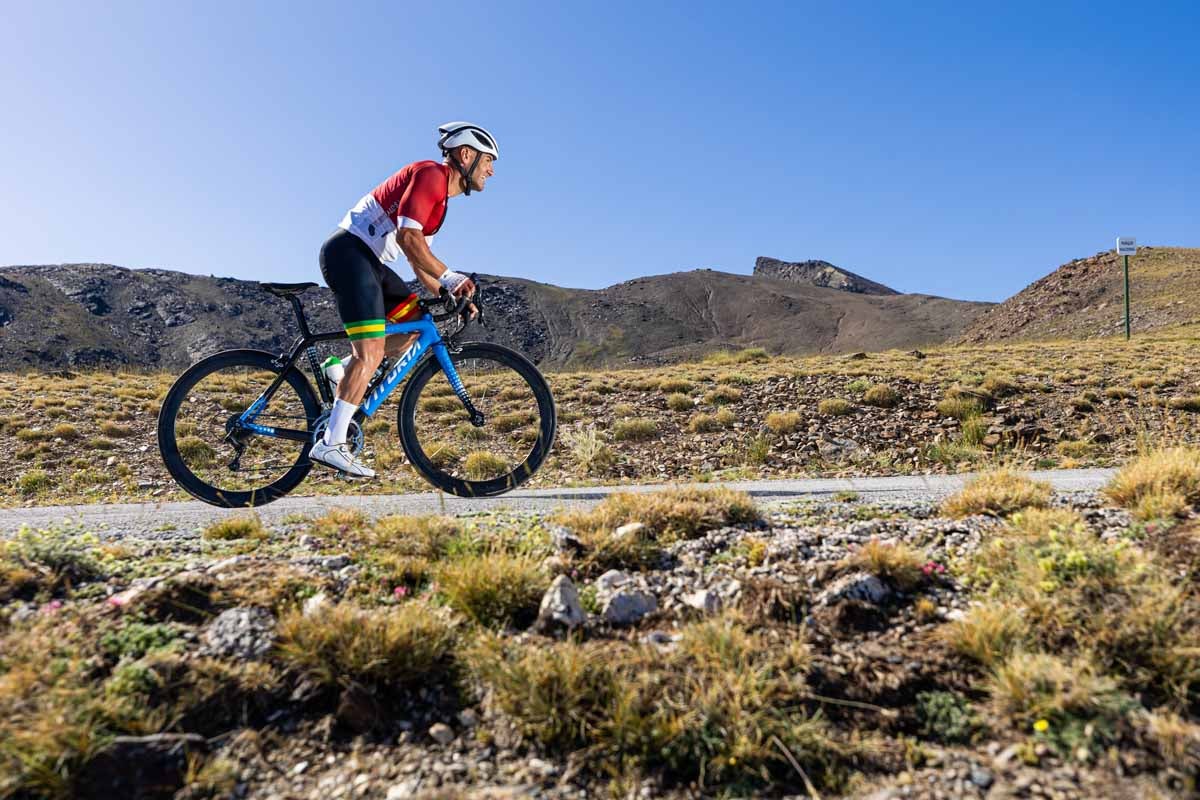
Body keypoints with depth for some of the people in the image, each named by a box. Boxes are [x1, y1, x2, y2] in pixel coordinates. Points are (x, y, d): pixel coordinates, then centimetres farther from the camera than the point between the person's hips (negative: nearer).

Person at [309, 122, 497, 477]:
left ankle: (344, 371, 8)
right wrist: (449, 277, -19)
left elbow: (419, 261, 21)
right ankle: (331, 444, -12)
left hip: (367, 260, 10)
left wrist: (450, 297, 11)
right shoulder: (431, 174, -11)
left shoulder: (439, 196, 20)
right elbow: (407, 237, -23)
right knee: (371, 352, -15)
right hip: (349, 252, -10)